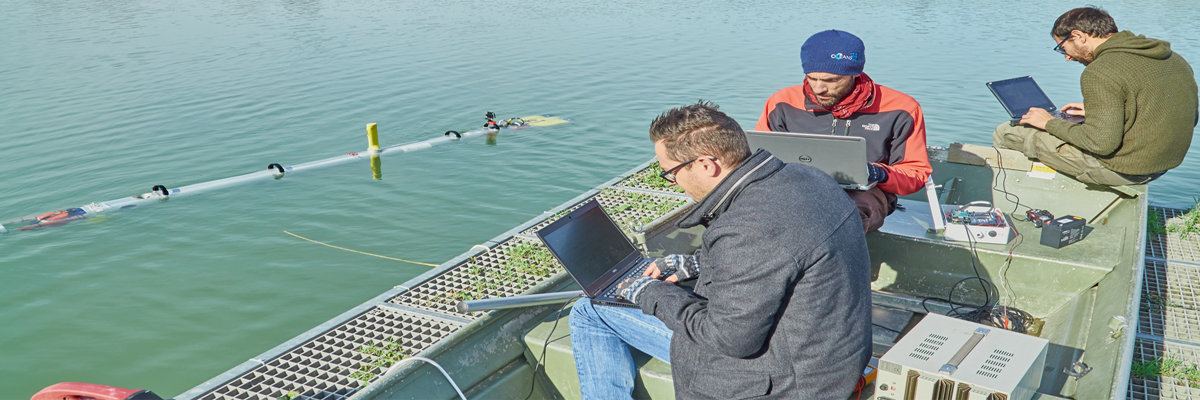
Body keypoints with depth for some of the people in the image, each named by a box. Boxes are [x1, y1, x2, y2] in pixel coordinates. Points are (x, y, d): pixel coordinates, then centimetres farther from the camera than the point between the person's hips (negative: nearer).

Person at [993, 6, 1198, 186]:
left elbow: (1102, 143, -27)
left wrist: (1051, 123, -8)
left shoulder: (1101, 73, -22)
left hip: (1120, 170, -9)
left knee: (1005, 133, 1)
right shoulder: (1173, 58, 5)